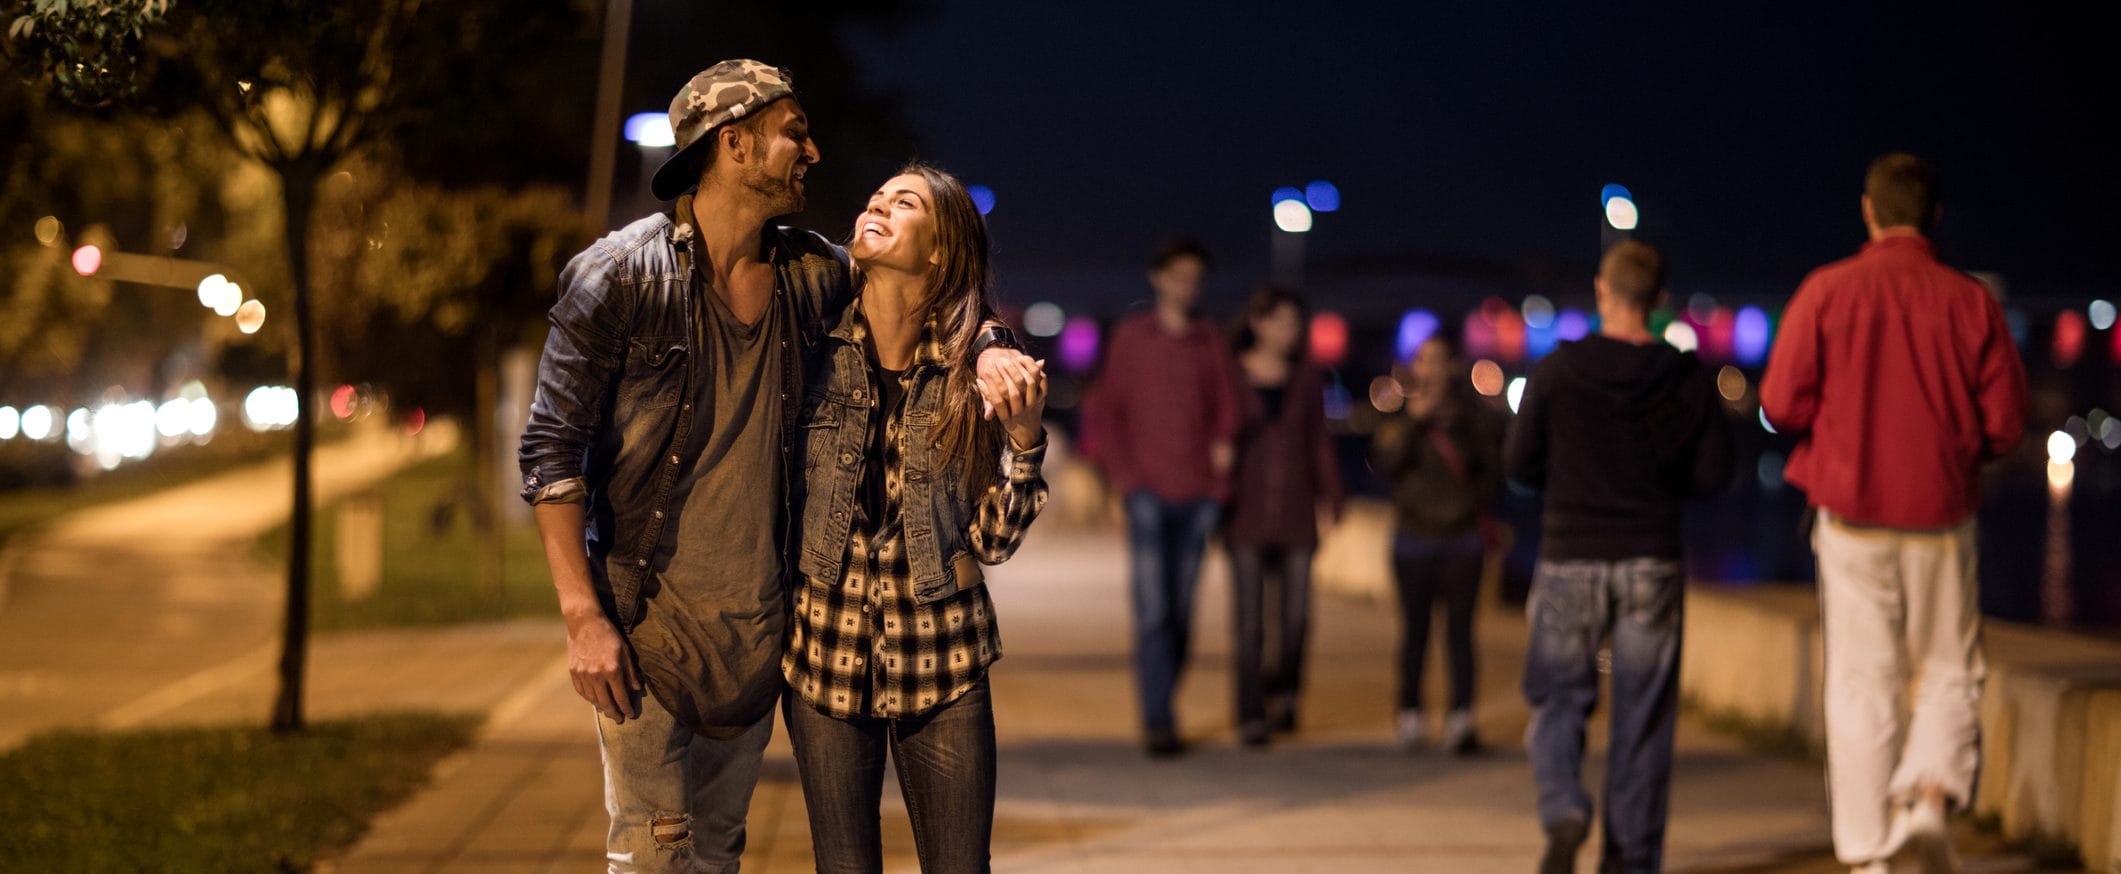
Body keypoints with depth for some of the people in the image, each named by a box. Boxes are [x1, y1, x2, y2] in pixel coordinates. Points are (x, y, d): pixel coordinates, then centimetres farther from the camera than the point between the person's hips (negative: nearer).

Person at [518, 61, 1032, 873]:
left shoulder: (811, 273, 3)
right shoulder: (619, 274, -10)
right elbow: (552, 448, -10)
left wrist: (991, 348, -7)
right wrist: (582, 616, -16)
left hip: (755, 622, 5)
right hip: (644, 613, -5)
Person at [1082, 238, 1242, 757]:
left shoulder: (1210, 341, 10)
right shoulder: (1131, 338, 6)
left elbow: (1226, 404, 12)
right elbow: (1105, 409, 7)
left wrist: (1224, 441, -8)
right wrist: (1124, 474, -1)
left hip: (1199, 494, 2)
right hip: (1149, 492, -2)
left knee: (1181, 611, 4)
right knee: (1153, 611, -11)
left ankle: (1160, 712, 15)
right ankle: (1159, 721, -14)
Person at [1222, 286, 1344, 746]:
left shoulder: (1306, 377, 9)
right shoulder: (1229, 375, 0)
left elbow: (1319, 442, 12)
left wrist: (1331, 497, 4)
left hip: (1295, 513, 3)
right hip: (1246, 513, -3)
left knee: (1296, 617, 2)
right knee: (1250, 619, -6)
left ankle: (1283, 692, 27)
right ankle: (1252, 716, -1)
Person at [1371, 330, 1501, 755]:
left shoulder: (1471, 417, 4)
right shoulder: (1400, 417, 3)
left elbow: (1493, 469, 10)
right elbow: (1387, 464, -10)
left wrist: (1480, 508, 0)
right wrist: (1414, 420, -14)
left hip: (1462, 538, 0)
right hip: (1415, 538, 0)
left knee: (1459, 629, -4)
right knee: (1415, 629, 4)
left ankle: (1461, 719, -6)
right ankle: (1411, 717, 11)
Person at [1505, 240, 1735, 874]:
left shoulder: (1558, 370, -6)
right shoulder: (1688, 377, -2)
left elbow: (1518, 461, -2)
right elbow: (1713, 473, 0)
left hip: (1570, 558, -1)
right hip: (1652, 561, 1)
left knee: (1557, 698, 11)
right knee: (1642, 713, 8)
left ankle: (1563, 812, -13)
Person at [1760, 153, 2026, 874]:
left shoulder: (1827, 291, -4)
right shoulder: (1971, 302, -1)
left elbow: (1781, 403, -6)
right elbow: (2006, 422, -1)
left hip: (1853, 517, 0)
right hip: (1941, 517, 0)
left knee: (1861, 685, 5)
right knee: (1950, 673, 14)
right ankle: (1932, 795, -10)